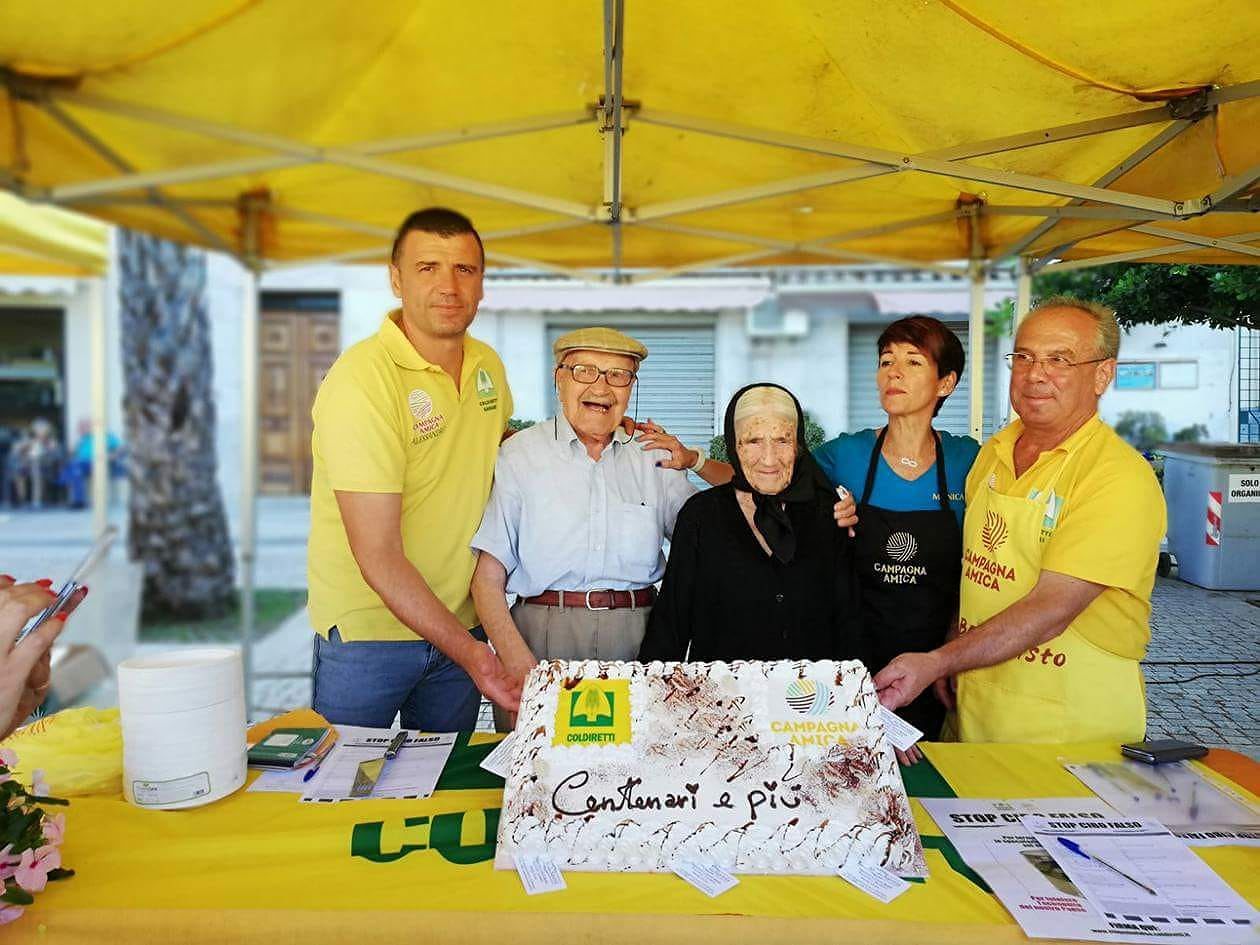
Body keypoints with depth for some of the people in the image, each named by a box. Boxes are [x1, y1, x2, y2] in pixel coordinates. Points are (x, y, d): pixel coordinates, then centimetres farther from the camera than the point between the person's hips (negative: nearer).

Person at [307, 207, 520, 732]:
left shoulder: (488, 365, 1)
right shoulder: (361, 379, -21)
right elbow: (379, 558, -24)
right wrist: (467, 651, -27)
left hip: (460, 622, 6)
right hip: (367, 630, -6)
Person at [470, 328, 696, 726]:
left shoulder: (653, 459, 11)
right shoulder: (519, 455, 2)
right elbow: (488, 578, -2)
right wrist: (521, 666, -14)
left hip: (639, 639, 2)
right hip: (542, 637, -2)